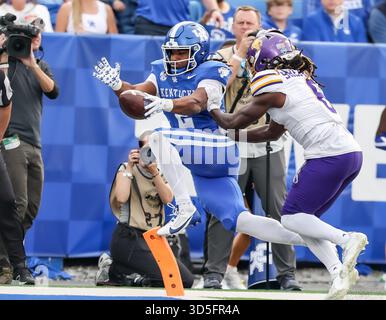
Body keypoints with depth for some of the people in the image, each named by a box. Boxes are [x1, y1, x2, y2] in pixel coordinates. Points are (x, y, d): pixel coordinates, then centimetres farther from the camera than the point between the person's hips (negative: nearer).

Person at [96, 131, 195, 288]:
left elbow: (168, 198, -5)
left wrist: (155, 173, -16)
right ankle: (115, 269, -4)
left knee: (187, 280, -1)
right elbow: (121, 198, -18)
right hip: (129, 239, -7)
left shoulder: (161, 175, 16)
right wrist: (129, 167, -14)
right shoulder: (127, 169, 1)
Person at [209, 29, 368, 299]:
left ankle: (346, 239, -18)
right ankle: (339, 271, -4)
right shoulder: (298, 78, 23)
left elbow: (234, 122, 9)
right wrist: (232, 135, 33)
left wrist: (213, 110, 29)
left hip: (328, 156, -9)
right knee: (305, 219, 13)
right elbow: (273, 132, 30)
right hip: (352, 153, 9)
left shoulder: (271, 84, -3)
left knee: (291, 218, 0)